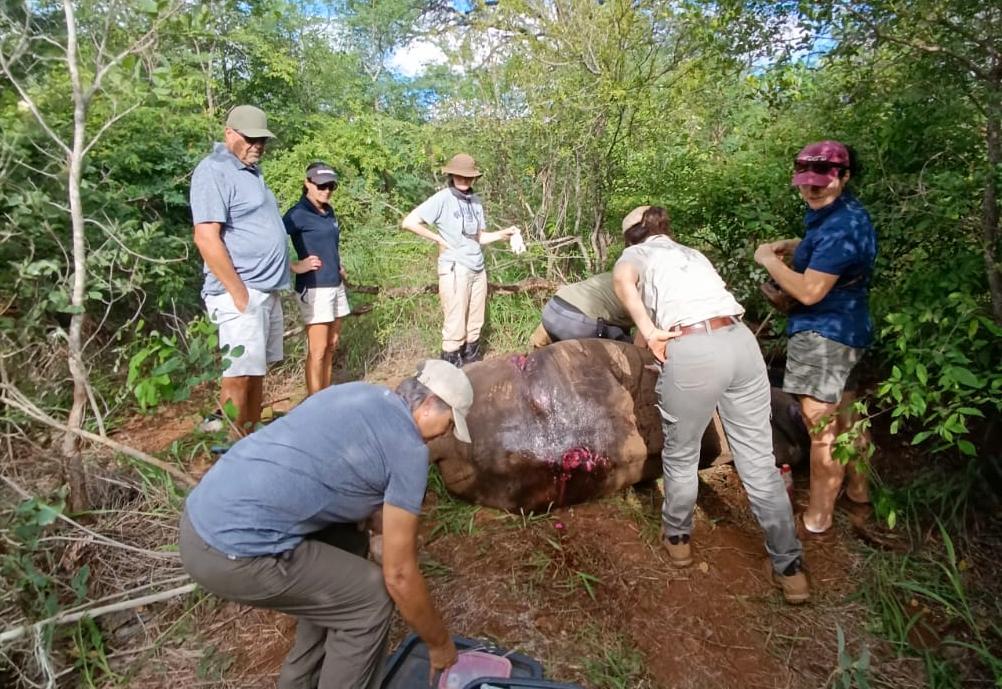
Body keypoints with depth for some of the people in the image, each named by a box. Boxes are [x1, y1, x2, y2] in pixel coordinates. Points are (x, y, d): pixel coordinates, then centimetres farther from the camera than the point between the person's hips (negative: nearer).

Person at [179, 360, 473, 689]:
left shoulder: (356, 392, 15)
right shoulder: (409, 448, -9)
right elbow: (399, 574, -4)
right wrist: (439, 643, 12)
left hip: (203, 515, 9)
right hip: (235, 552, -9)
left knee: (347, 547, 23)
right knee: (371, 597, 3)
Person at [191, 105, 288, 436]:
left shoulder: (250, 171, 19)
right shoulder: (214, 171, -9)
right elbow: (206, 237, -18)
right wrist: (239, 292, -19)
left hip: (267, 290, 9)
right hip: (241, 292, -9)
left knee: (257, 372, 13)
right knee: (239, 376, -7)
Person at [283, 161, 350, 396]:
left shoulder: (329, 212, 12)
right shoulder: (298, 214, -11)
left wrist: (338, 267, 13)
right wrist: (295, 267, -15)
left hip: (336, 286, 8)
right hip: (314, 288, -8)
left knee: (331, 346, 12)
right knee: (318, 351, -4)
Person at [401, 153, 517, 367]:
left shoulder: (475, 201, 12)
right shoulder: (442, 199, -8)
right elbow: (408, 222, -13)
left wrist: (504, 233, 5)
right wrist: (439, 239, -9)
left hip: (478, 269, 7)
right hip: (455, 270, -7)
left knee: (475, 323, 14)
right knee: (455, 325, -3)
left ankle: (472, 360, 28)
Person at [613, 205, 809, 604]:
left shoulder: (636, 254, 17)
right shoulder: (692, 253, 32)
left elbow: (622, 279, -8)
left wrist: (649, 333, -8)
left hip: (692, 352, -5)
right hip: (740, 341, 5)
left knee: (680, 457, 17)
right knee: (759, 461, 11)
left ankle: (678, 539, 36)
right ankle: (789, 568, 20)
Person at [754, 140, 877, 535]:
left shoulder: (840, 226, -24)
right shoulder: (840, 212, 8)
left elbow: (809, 292, -27)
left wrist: (768, 260, -14)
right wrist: (789, 246, 9)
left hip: (825, 334, -11)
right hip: (844, 329, 11)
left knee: (822, 426, -2)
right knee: (844, 414, 23)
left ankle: (818, 516, 11)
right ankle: (858, 488, 41)